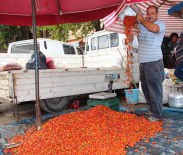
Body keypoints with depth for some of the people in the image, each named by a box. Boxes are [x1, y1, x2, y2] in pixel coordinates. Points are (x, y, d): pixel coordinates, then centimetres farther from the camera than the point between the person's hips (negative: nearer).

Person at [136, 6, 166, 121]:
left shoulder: (161, 24, -5)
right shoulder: (143, 25, 16)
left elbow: (153, 28, -28)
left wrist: (141, 19, -14)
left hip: (154, 62, -8)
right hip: (143, 62, 8)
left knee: (155, 89, -5)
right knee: (146, 88, 13)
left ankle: (157, 115, 3)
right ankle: (153, 111, 25)